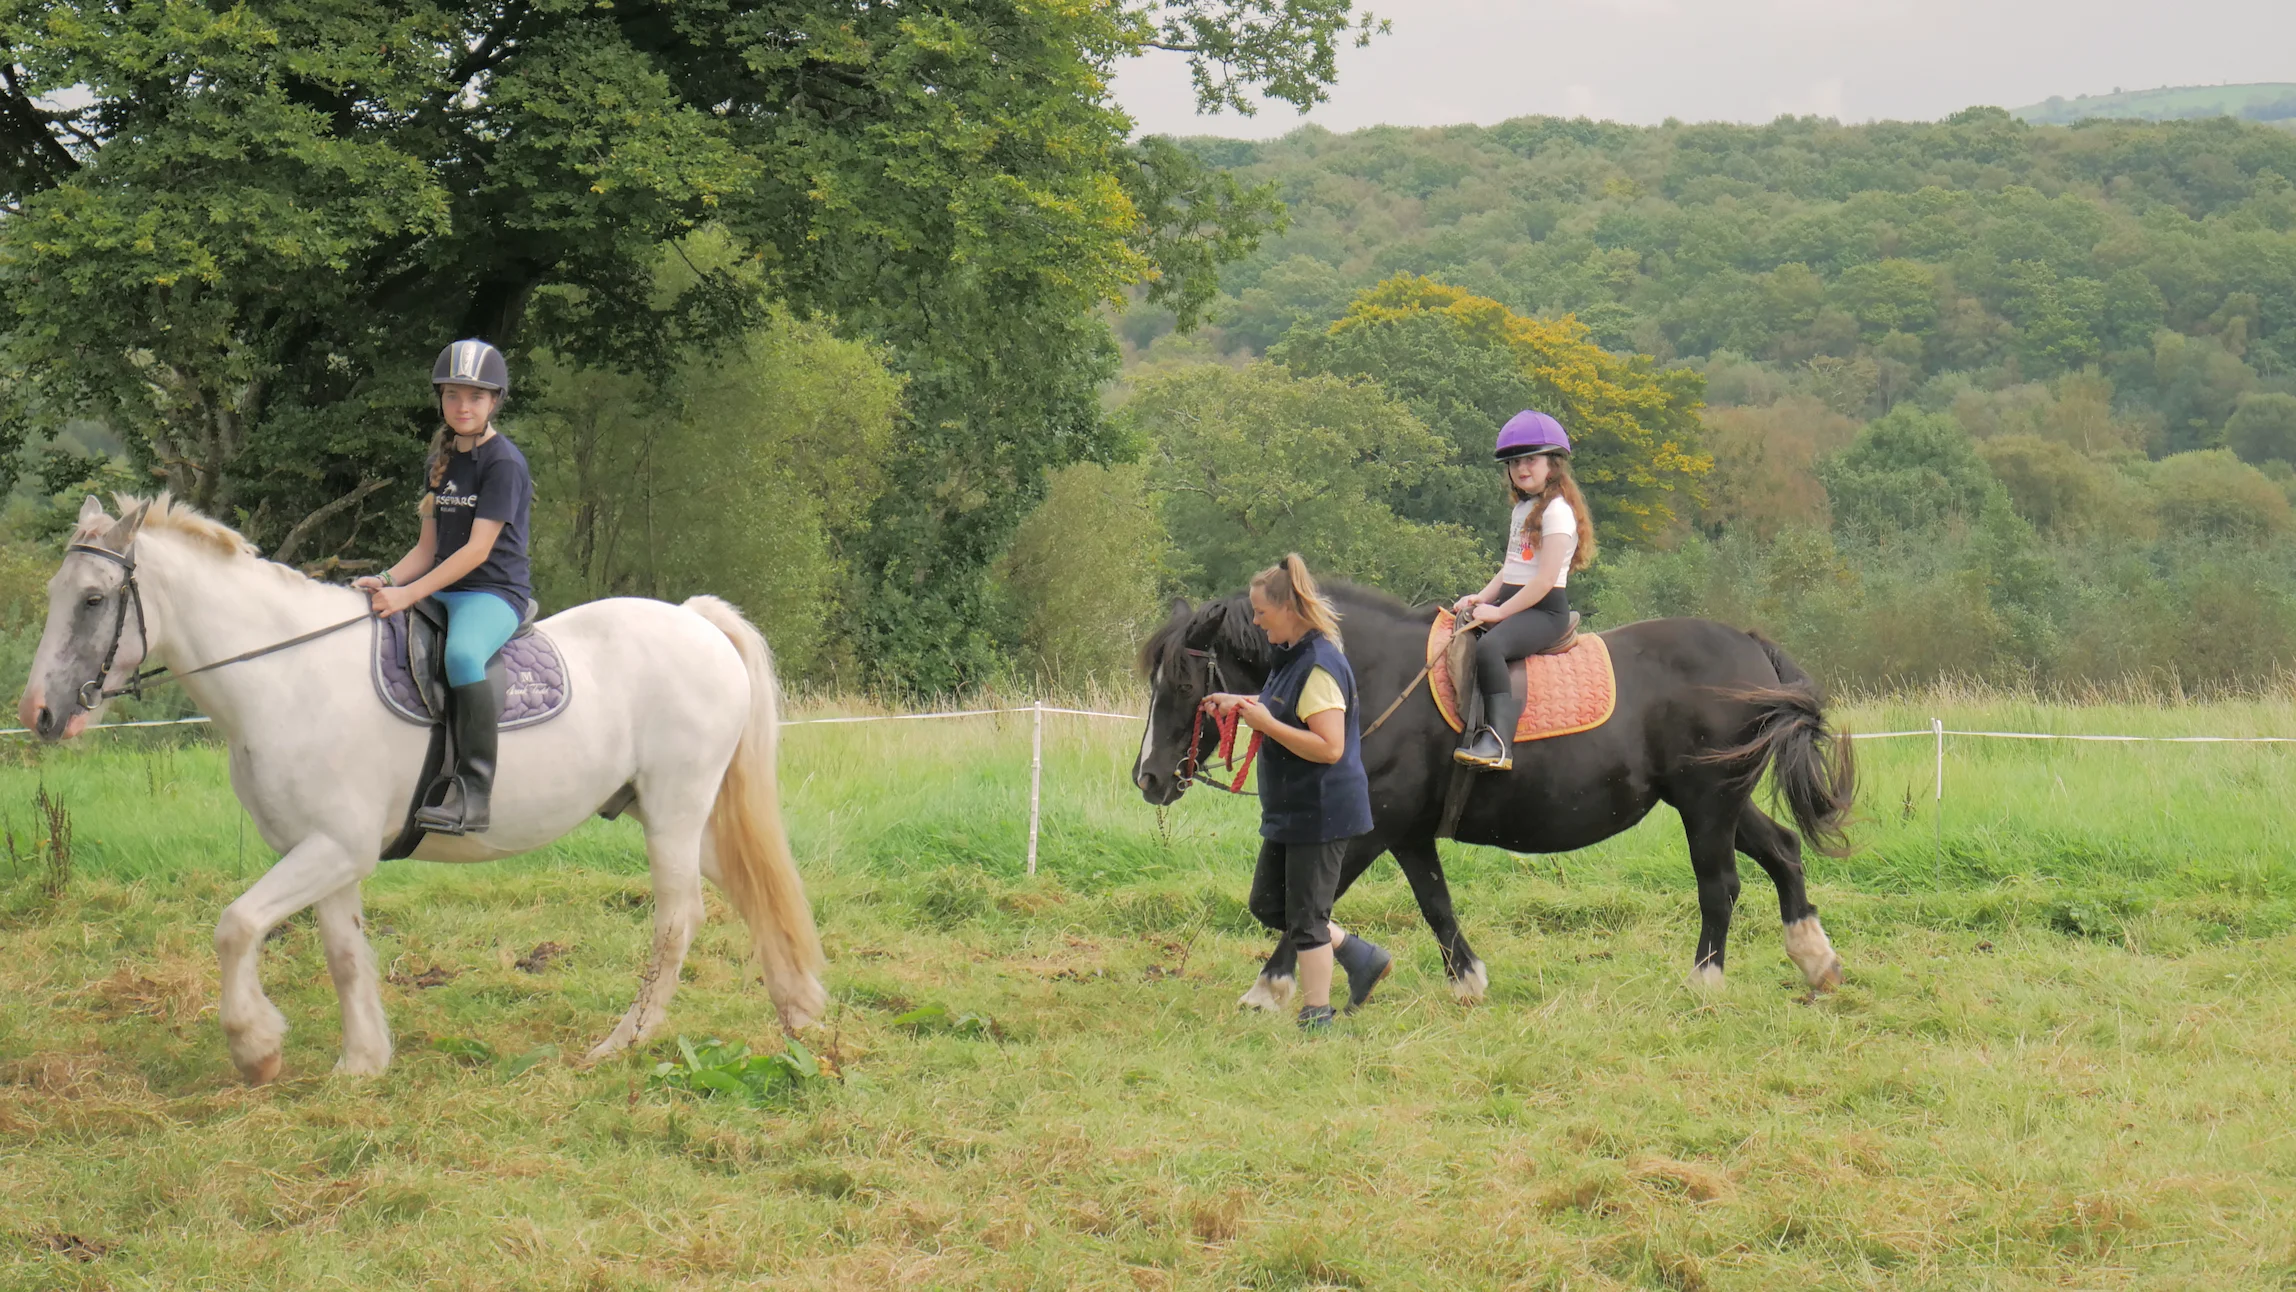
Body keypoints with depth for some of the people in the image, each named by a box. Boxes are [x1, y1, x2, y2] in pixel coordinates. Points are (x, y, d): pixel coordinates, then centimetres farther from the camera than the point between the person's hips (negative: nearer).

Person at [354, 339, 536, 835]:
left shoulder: (504, 463, -9)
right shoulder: (443, 463, 17)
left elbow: (477, 550, -16)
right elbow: (429, 548, 17)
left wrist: (408, 594, -22)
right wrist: (385, 581, -3)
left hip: (496, 593, -9)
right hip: (443, 591, 9)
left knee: (462, 653, -39)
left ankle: (474, 791, -38)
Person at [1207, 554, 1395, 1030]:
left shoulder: (1319, 666, -22)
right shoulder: (1290, 656, 10)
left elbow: (1329, 747, -28)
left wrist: (1266, 722, -26)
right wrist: (1244, 705, 12)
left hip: (1321, 810, -11)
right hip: (1290, 809, 11)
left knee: (1305, 917, -2)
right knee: (1267, 904, 16)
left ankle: (1316, 1017, 9)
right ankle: (1362, 958, 25)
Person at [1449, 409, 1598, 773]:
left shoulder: (1557, 511, -10)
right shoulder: (1523, 509, 20)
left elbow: (1545, 579, -17)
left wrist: (1499, 611, -17)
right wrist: (1481, 598, 5)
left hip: (1545, 610, -10)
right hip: (1513, 601, 10)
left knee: (1488, 646, -36)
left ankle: (1498, 742, -44)